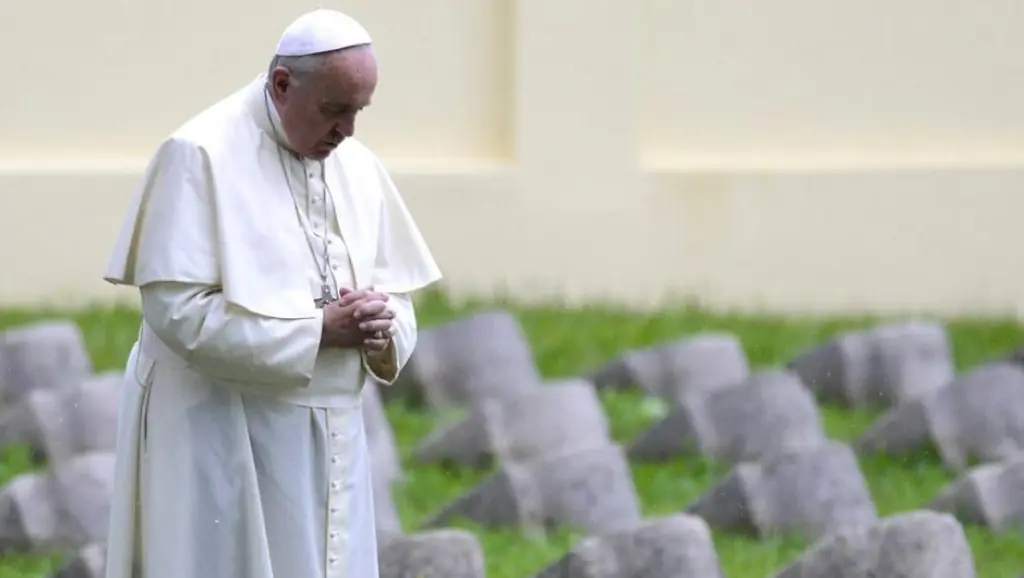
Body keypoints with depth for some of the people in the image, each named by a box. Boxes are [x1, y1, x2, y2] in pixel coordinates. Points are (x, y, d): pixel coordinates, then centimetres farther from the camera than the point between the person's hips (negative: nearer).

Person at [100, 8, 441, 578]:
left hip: (328, 439, 6)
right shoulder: (202, 156, -11)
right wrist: (316, 329, -19)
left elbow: (398, 297, 14)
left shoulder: (359, 168, 9)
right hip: (220, 437, -6)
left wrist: (381, 328, -11)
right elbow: (178, 308, -18)